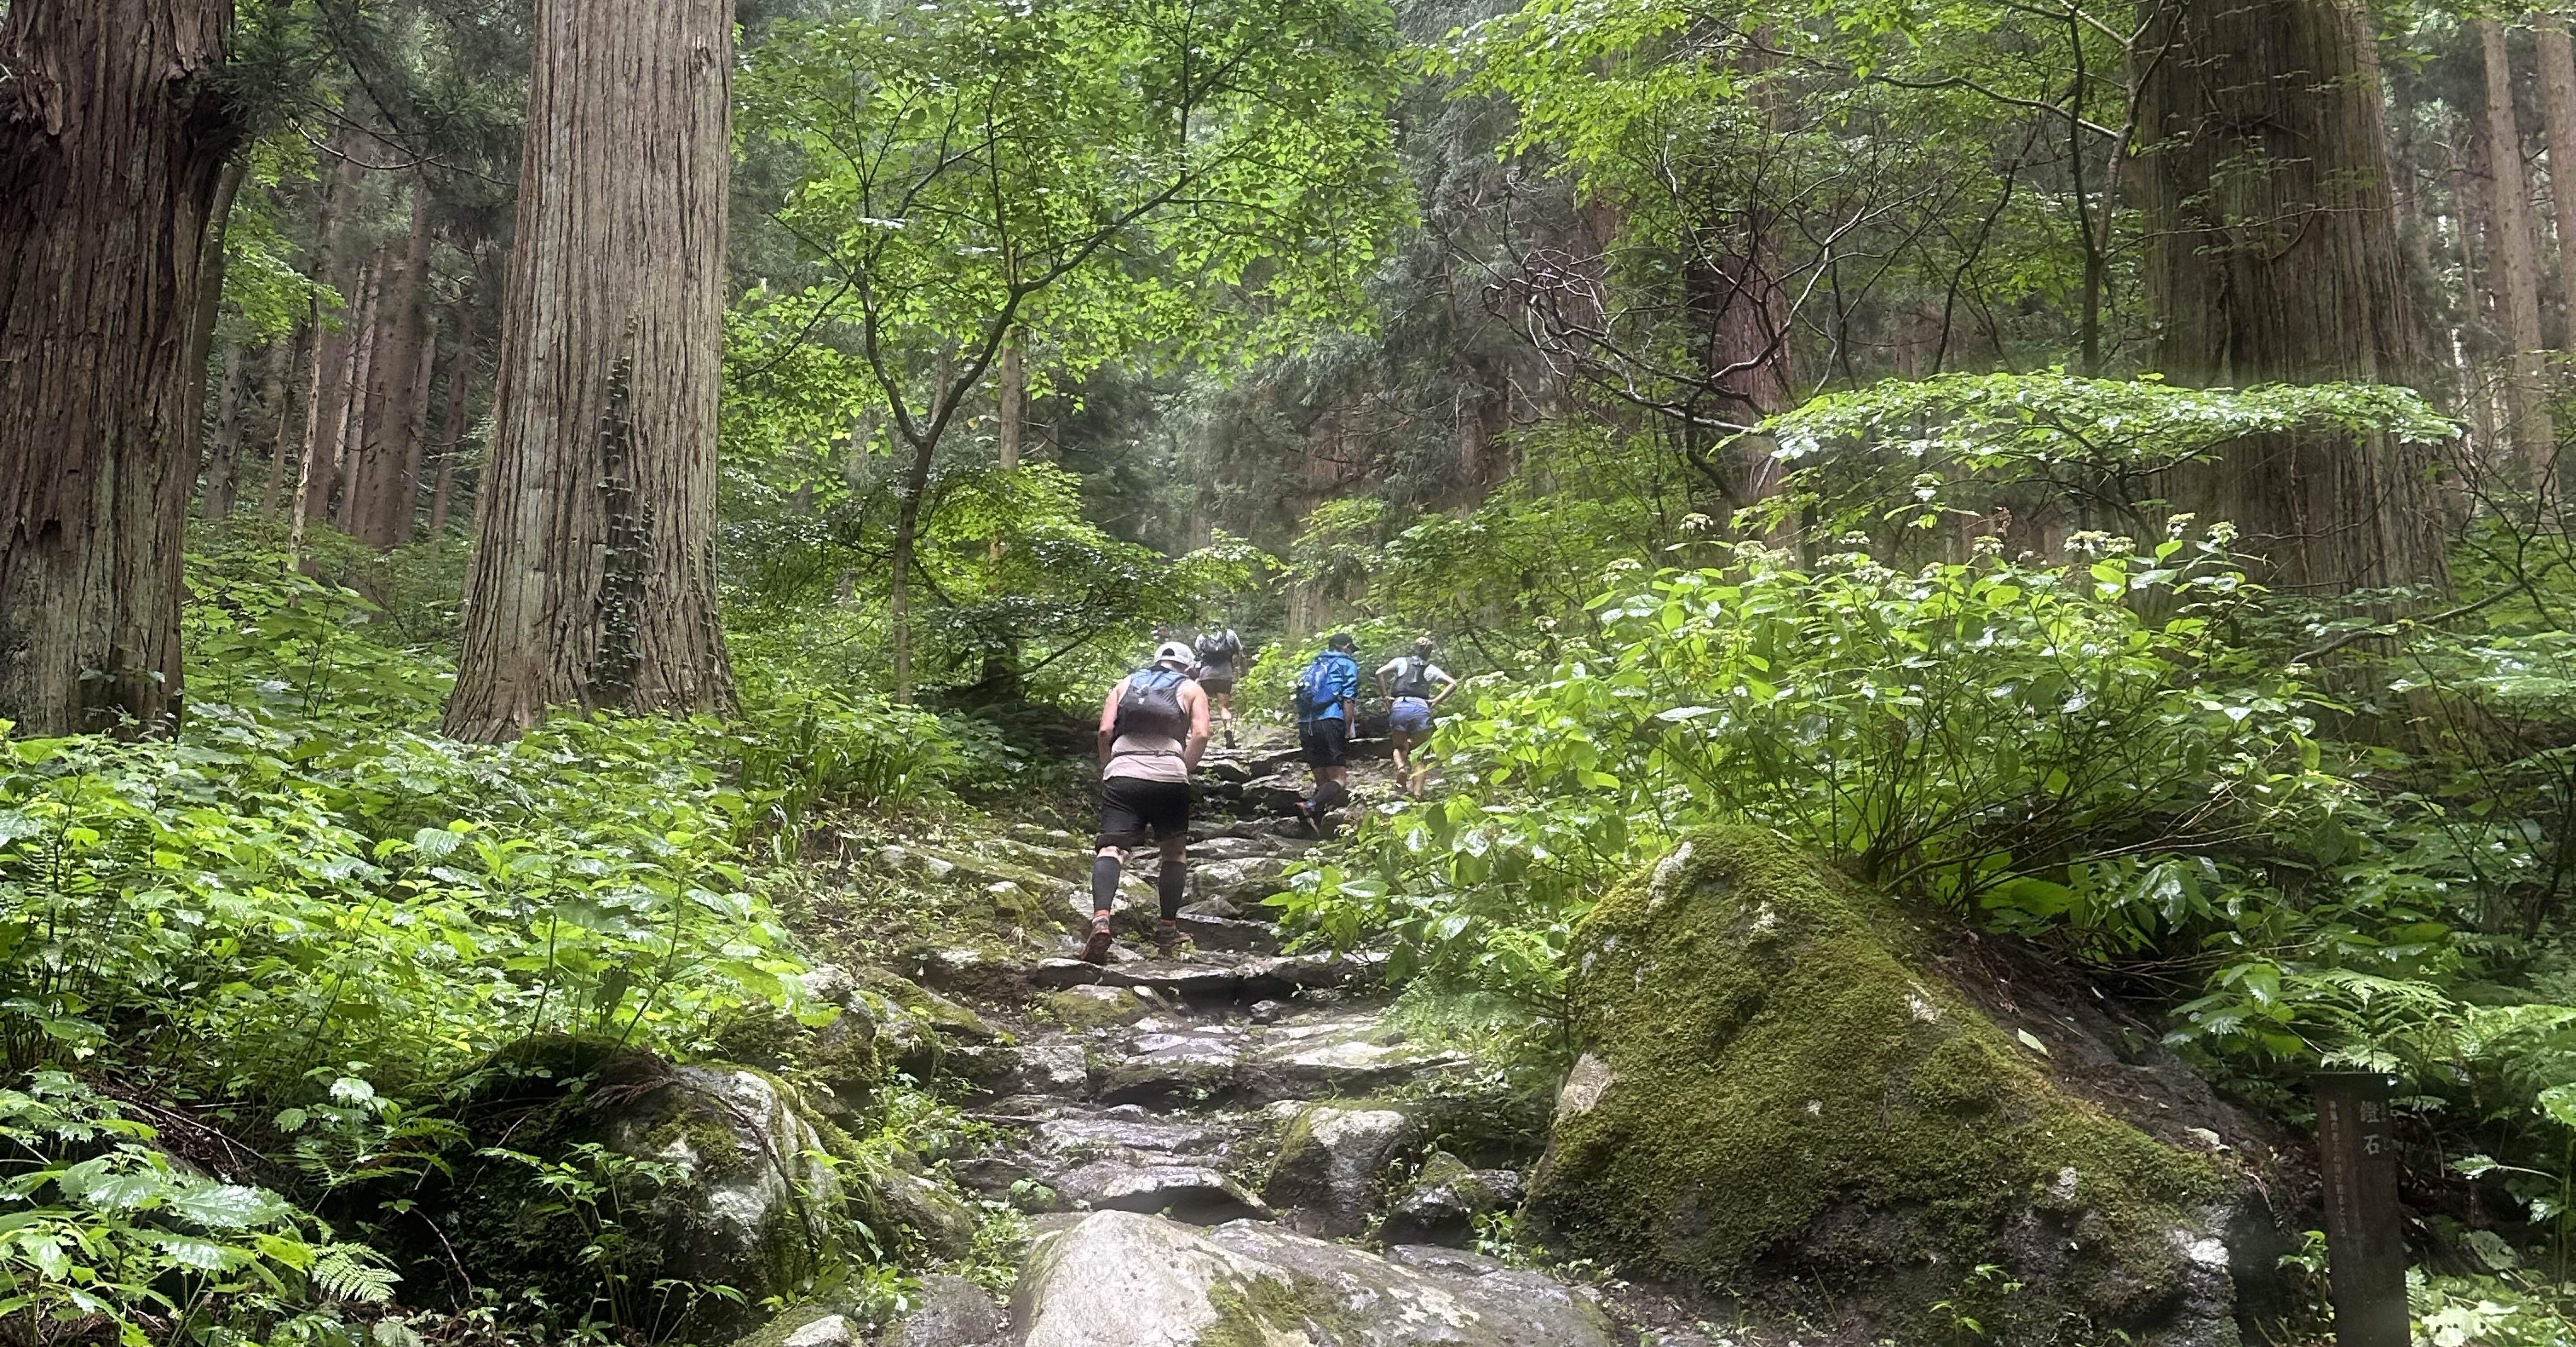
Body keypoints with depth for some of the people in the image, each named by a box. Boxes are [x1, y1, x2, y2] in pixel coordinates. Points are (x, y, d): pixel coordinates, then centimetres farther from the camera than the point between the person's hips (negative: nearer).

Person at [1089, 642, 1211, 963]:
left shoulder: (1125, 684, 22)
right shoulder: (1191, 689, 18)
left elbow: (1105, 731, 8)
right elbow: (1201, 735, 0)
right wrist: (1184, 769, 10)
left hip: (1122, 772, 1)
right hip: (1169, 776, -1)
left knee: (1111, 848, -8)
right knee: (1175, 850, 18)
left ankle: (1101, 919, -32)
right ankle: (1168, 930, 17)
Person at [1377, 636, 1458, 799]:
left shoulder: (1401, 662, 15)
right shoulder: (1431, 669, 18)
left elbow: (1380, 673, 1)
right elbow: (1453, 684, 9)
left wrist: (1385, 696, 7)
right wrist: (1435, 701, 8)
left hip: (1399, 708, 0)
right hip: (1421, 708, 0)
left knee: (1400, 747, 22)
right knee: (1419, 756, 7)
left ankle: (1401, 767, -12)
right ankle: (1417, 795, -8)